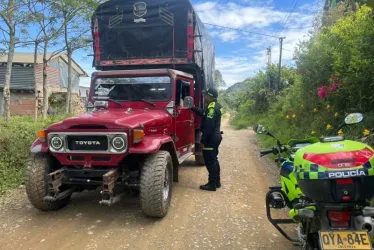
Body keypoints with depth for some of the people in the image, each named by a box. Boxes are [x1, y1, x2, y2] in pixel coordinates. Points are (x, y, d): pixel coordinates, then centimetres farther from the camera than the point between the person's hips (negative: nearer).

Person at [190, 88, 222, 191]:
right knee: (214, 160, 17)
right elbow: (203, 114, 26)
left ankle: (212, 184, 2)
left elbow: (208, 126, -24)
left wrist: (203, 140, -20)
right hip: (215, 136, 10)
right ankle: (217, 182, 25)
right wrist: (192, 108, 27)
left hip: (211, 138, -10)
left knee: (209, 161, -4)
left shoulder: (212, 107, -20)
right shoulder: (216, 106, 13)